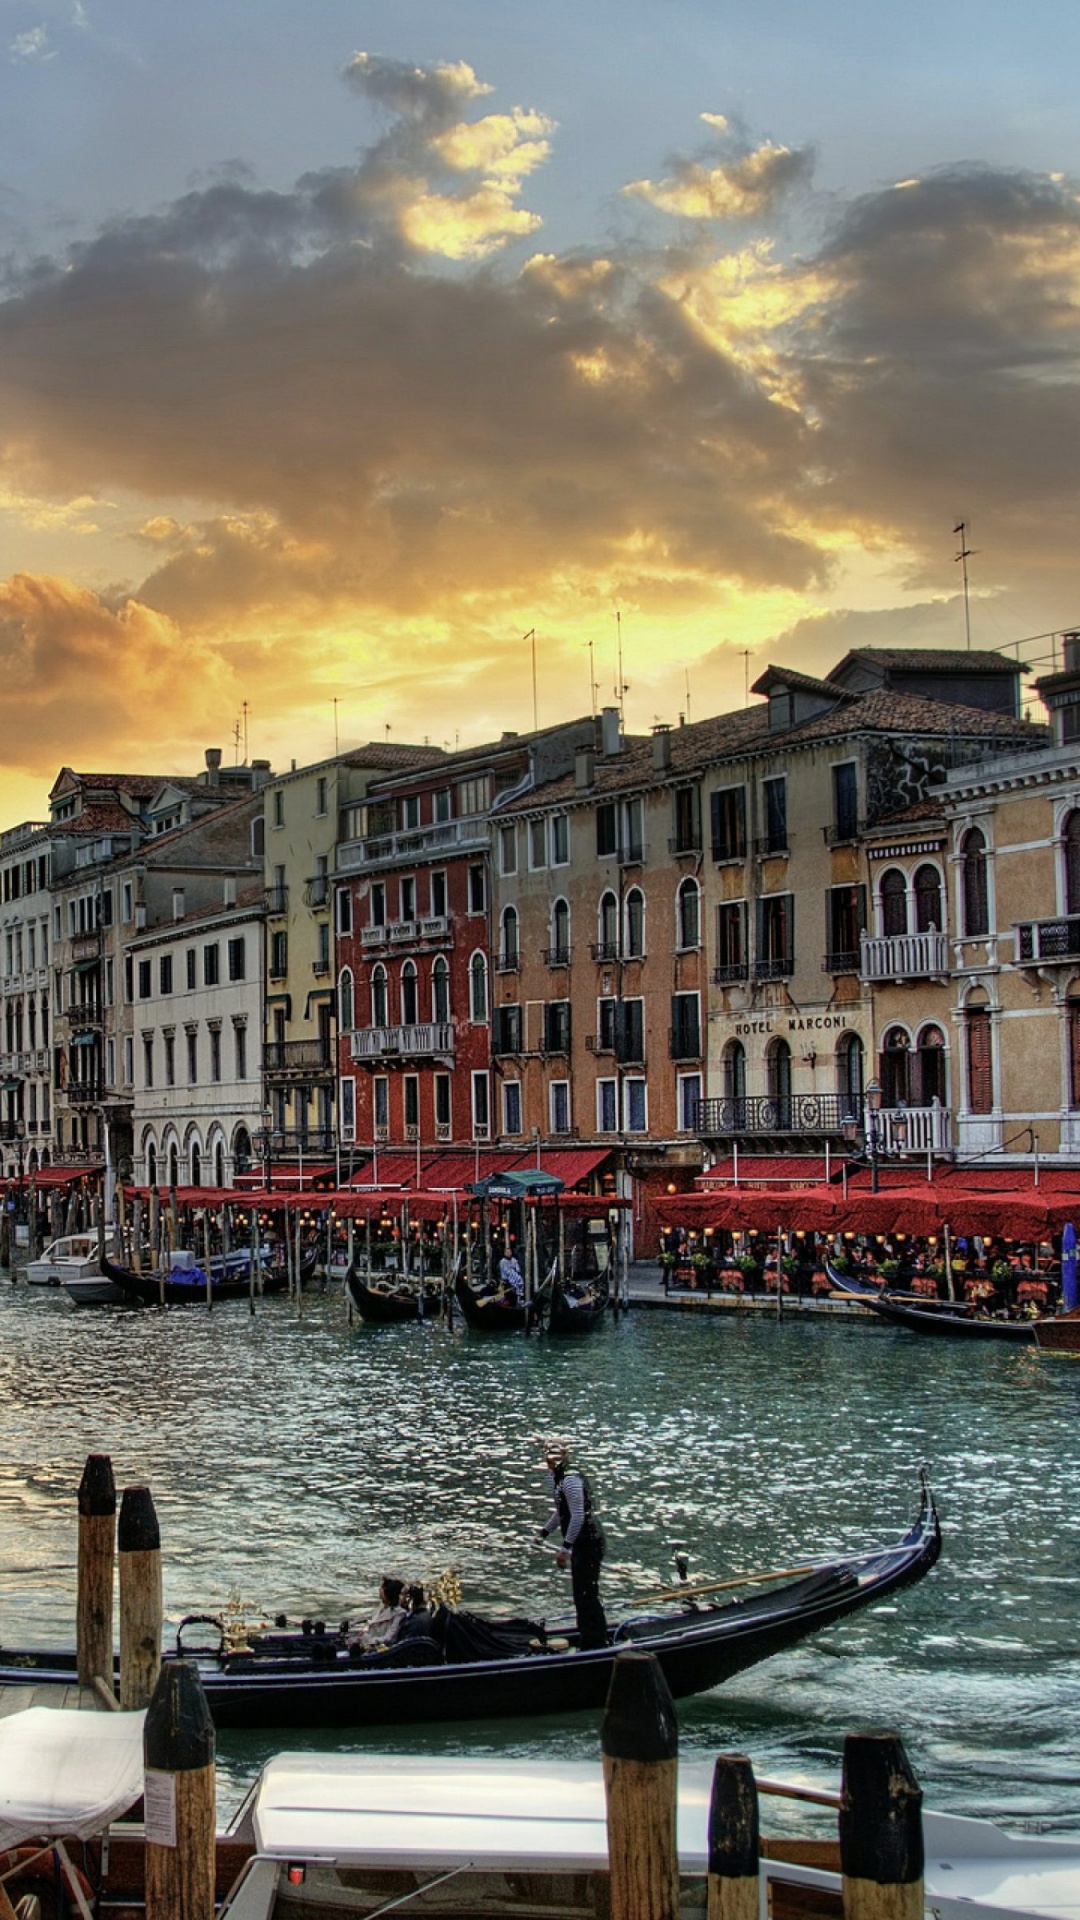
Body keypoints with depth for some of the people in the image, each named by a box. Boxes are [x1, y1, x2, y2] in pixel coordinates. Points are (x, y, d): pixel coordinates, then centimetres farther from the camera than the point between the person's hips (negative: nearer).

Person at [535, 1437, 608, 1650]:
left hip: (589, 1542, -11)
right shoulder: (555, 1477, 13)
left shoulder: (570, 1480, -19)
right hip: (582, 1542, 11)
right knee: (581, 1594, 16)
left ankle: (596, 1645, -5)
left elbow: (578, 1516, -24)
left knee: (587, 1595, -9)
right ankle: (587, 1643, 25)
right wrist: (545, 1531, 23)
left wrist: (565, 1547, -23)